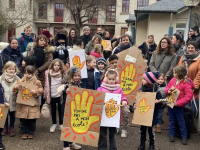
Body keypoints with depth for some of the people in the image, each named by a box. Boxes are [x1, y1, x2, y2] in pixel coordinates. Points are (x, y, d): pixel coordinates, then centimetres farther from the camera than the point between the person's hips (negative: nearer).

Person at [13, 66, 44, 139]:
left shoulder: (37, 82, -3)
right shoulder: (20, 81, 5)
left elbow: (41, 90, -7)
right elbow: (15, 90, 9)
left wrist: (35, 91, -25)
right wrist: (16, 88, -13)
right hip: (23, 104, 2)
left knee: (32, 120, 7)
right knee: (23, 120, 8)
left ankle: (31, 132, 23)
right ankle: (24, 132, 22)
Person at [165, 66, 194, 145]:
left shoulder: (186, 84, -18)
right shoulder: (173, 80, -1)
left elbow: (189, 96, -20)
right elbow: (167, 88, 11)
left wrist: (178, 103, -23)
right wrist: (168, 91, -14)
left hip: (179, 106, -5)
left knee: (181, 122, 6)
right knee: (171, 120, 15)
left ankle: (184, 137, 19)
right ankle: (171, 135, 27)